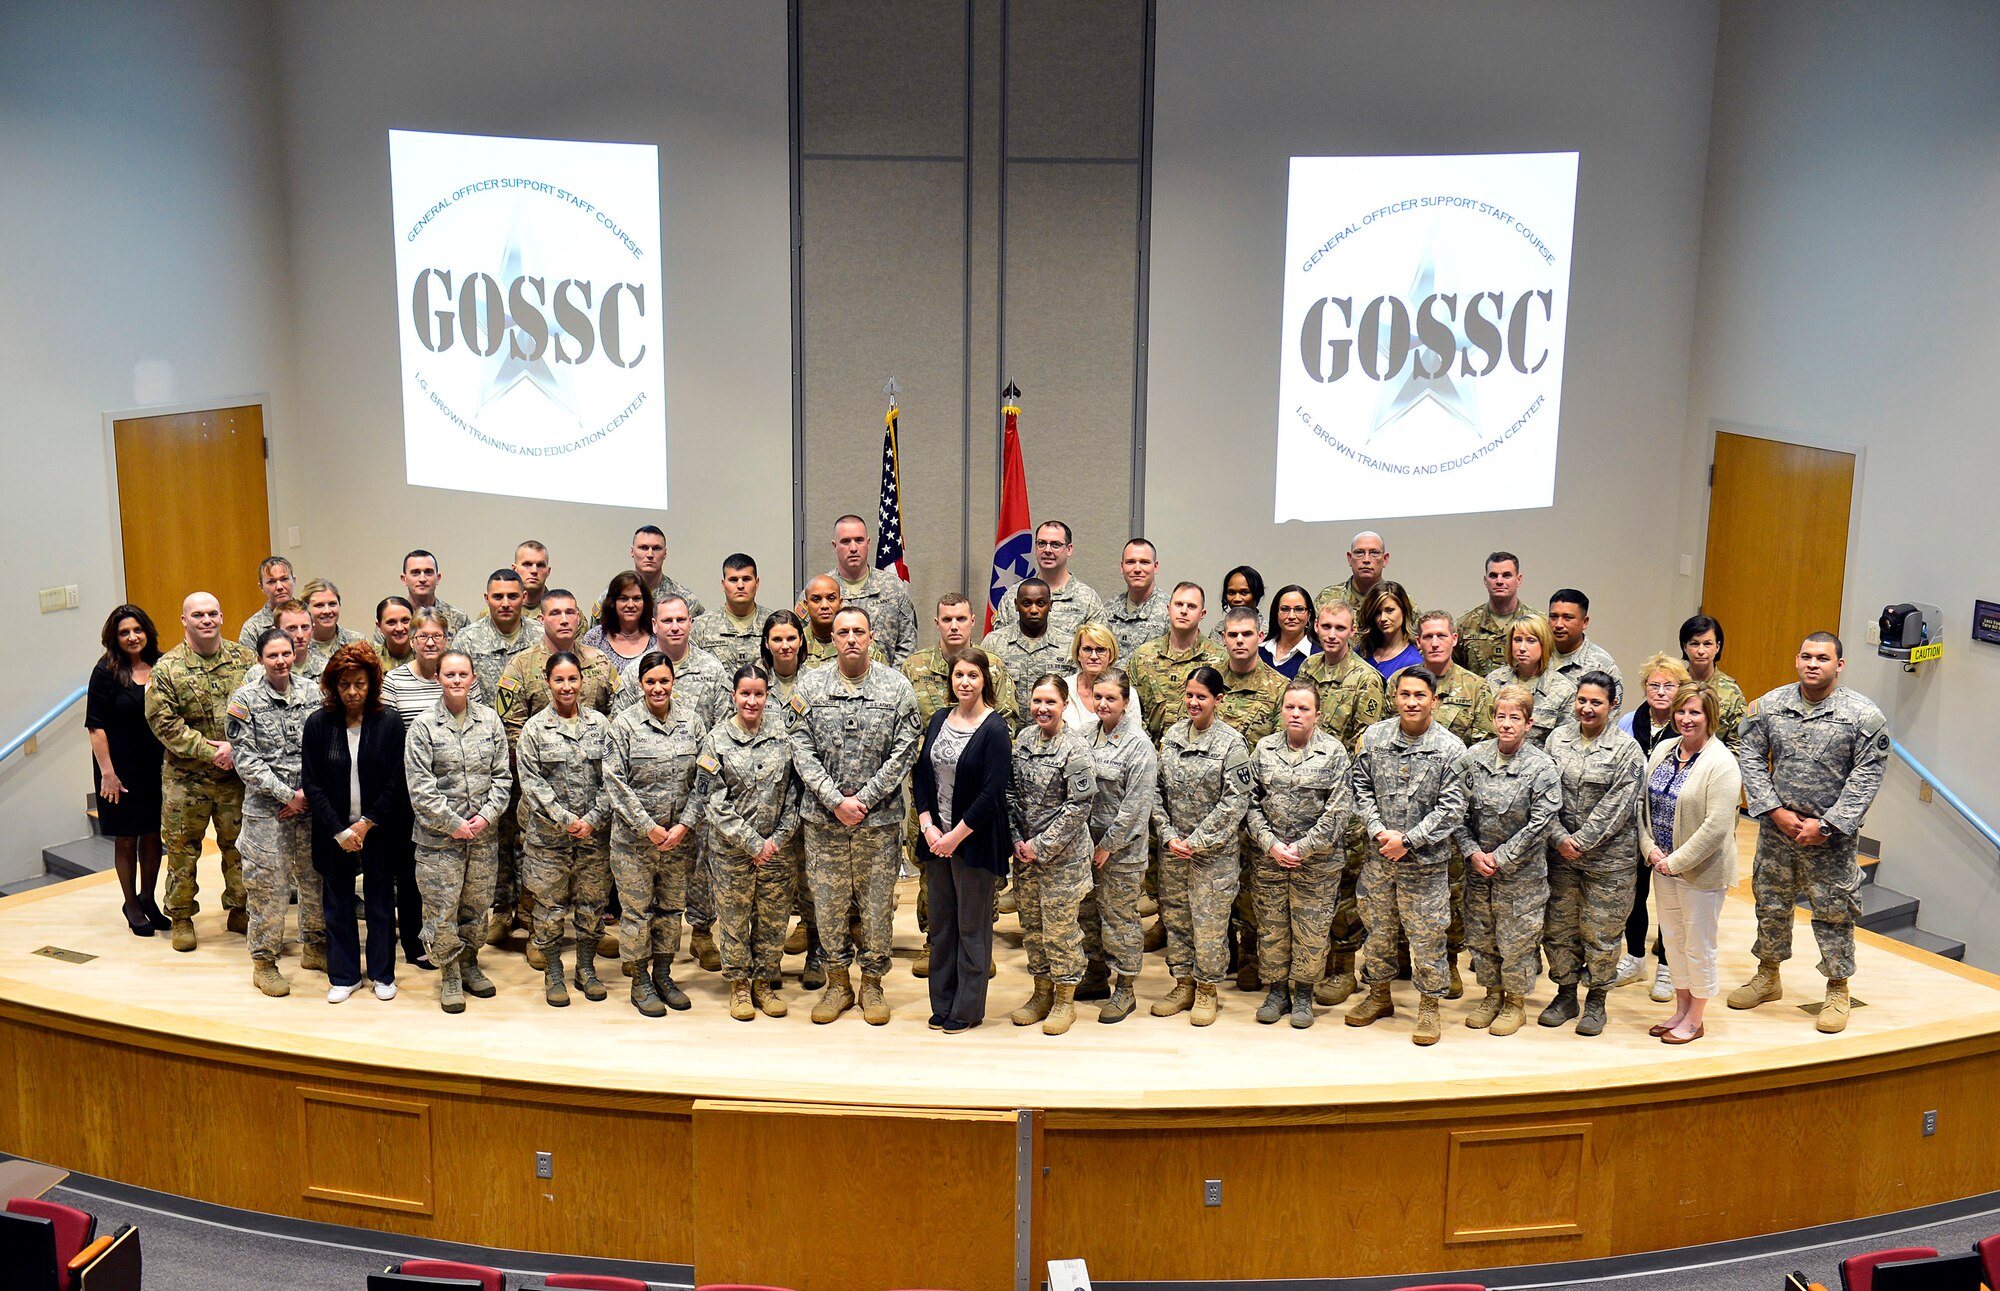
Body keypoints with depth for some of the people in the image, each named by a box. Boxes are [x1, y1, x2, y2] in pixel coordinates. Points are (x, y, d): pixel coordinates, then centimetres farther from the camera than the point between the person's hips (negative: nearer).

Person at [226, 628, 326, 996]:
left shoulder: (312, 694, 5)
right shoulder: (245, 700, -4)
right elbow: (246, 761, -8)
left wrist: (309, 792, -8)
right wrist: (288, 794, -12)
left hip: (310, 805, 3)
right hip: (266, 810, -3)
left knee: (316, 879, 12)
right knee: (267, 886, -1)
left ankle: (315, 946, 29)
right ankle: (264, 962, 11)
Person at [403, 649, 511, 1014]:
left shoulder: (490, 720, 3)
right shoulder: (423, 726, -5)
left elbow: (502, 775, 5)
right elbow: (420, 787, -8)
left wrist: (487, 815, -8)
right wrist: (454, 824, -12)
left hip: (484, 834, 3)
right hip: (438, 837, -3)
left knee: (477, 906, 13)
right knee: (442, 910, 1)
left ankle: (469, 964, 32)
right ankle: (449, 974, 17)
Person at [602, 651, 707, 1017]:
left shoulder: (693, 721, 1)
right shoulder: (624, 724, -6)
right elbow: (615, 782, -10)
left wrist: (685, 825, -9)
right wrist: (649, 828, -13)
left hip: (680, 836, 3)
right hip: (634, 836, -3)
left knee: (672, 906, 13)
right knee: (637, 909, 4)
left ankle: (663, 975, 28)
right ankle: (640, 982, 18)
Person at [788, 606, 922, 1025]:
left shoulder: (897, 687, -1)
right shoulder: (811, 686, 2)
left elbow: (904, 751, -5)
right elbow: (802, 750, -2)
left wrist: (864, 799, -11)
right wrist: (836, 801, -12)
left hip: (878, 818, -1)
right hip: (823, 817, 1)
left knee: (877, 903, 6)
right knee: (828, 901, 7)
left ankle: (872, 983, 21)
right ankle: (837, 983, 22)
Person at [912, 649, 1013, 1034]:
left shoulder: (994, 729, -12)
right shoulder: (939, 720, 7)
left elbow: (992, 793, -16)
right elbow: (920, 773, 8)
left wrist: (956, 836, -15)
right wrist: (928, 825, -4)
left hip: (975, 839, -6)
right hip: (937, 837, 6)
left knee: (972, 925, 3)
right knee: (940, 922, 12)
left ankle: (968, 1009, 14)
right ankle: (942, 1004, 23)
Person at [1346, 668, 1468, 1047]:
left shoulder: (1450, 748, -9)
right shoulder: (1373, 737, 0)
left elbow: (1451, 806, -12)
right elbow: (1361, 789, 3)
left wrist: (1408, 841, -16)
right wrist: (1379, 831, -11)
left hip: (1426, 861, -3)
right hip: (1378, 857, 3)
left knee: (1427, 935, 4)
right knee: (1377, 929, 16)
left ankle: (1429, 1006, 19)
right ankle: (1378, 995, 34)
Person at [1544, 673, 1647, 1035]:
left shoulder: (1627, 749, -7)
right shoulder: (1557, 739, 5)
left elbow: (1616, 806, -12)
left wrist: (1581, 841, -15)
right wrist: (1559, 838, -10)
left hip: (1608, 858, -4)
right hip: (1560, 854, 4)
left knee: (1600, 931, 4)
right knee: (1558, 926, 11)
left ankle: (1596, 1001, 21)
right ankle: (1565, 995, 28)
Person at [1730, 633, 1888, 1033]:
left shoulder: (1863, 715, -9)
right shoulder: (1769, 705, -1)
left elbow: (1866, 778, -9)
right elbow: (1751, 760, 1)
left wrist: (1825, 824, -14)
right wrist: (1776, 812, -9)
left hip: (1830, 835, -3)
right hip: (1776, 827, 3)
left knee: (1833, 911, 4)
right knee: (1771, 903, 15)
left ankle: (1837, 992, 20)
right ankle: (1767, 977, 34)